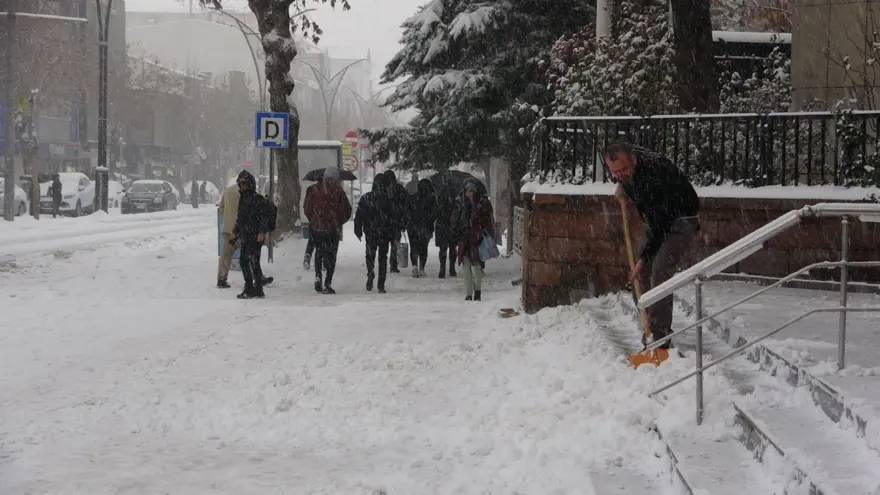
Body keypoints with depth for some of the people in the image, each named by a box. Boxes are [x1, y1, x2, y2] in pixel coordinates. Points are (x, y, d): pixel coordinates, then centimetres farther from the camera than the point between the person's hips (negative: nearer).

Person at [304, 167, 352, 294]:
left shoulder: (313, 190, -1)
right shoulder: (338, 191, -7)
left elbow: (307, 209, 2)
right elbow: (346, 211, -3)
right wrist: (339, 222, 14)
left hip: (315, 227, 2)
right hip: (332, 229, -2)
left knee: (319, 251, 23)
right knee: (331, 255, 7)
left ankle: (318, 276, 7)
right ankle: (327, 284, 2)